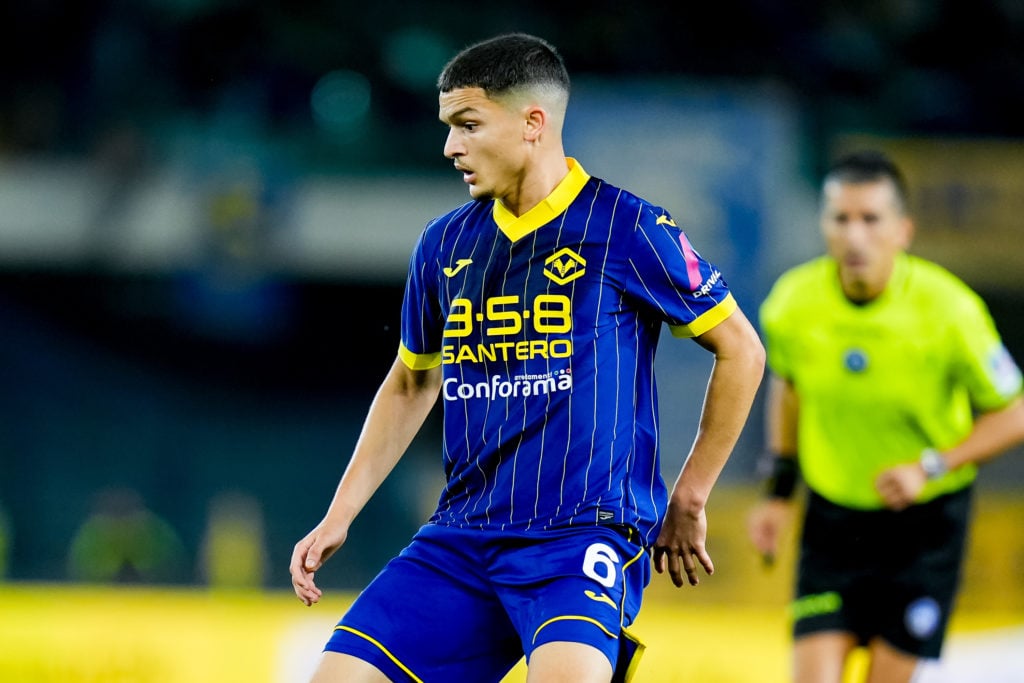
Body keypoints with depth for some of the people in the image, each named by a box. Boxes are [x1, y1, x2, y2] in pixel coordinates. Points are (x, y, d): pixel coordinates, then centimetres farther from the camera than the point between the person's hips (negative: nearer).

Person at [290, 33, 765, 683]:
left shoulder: (627, 228, -5)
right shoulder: (445, 243, 11)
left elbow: (741, 350, 4)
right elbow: (410, 385, 25)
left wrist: (688, 500, 8)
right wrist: (338, 517, 17)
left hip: (585, 533, -6)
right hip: (460, 538, 6)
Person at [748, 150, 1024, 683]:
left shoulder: (948, 310, -19)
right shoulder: (792, 304, -11)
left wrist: (929, 468, -20)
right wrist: (779, 489, 8)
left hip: (924, 521, -2)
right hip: (832, 515, 2)